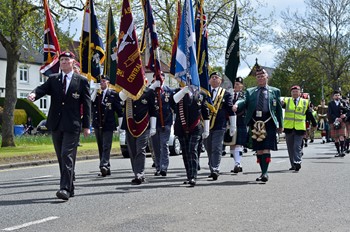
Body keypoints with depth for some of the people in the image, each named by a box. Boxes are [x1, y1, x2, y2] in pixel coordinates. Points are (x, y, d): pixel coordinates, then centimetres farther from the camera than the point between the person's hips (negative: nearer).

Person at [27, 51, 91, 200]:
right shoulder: (53, 79, 12)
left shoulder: (81, 81, 3)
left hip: (72, 126, -4)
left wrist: (86, 125, -3)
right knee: (61, 158, 9)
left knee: (67, 156, -14)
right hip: (56, 125, 4)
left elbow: (86, 104, 2)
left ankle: (65, 189, -17)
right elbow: (43, 89, -5)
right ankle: (70, 188, 19)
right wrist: (34, 94, -29)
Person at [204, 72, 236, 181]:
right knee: (209, 149, 10)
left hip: (219, 126, -3)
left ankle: (215, 170, -11)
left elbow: (231, 111, 4)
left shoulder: (226, 94, 3)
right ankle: (212, 169, 21)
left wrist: (233, 126, 2)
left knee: (216, 148, -9)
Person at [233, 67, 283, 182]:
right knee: (258, 149, 6)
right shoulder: (250, 91, 17)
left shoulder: (275, 91, 14)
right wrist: (237, 104, -25)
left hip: (268, 122, -2)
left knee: (266, 148, -11)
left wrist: (280, 125, 9)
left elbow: (278, 108, 13)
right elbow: (244, 101, -1)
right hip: (255, 123, 2)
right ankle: (263, 172, 15)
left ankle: (265, 173, -14)